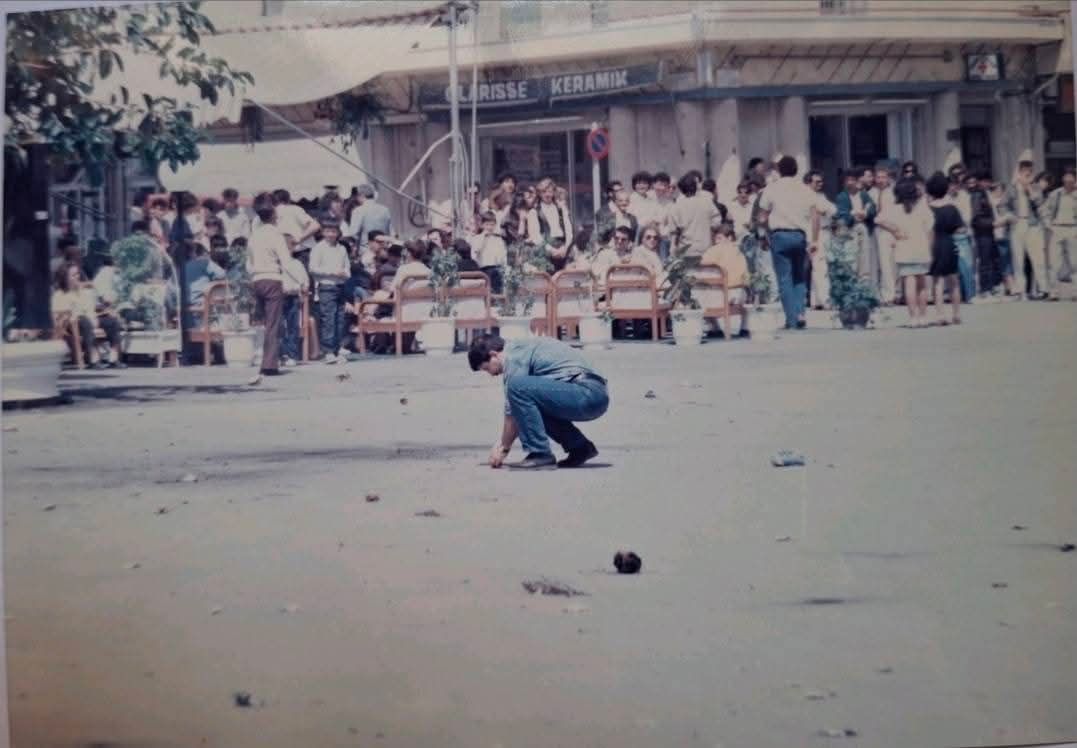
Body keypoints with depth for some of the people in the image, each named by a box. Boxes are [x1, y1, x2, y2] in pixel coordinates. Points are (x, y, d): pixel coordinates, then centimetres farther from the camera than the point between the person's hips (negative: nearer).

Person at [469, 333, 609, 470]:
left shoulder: (514, 356, -6)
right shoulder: (522, 348, 24)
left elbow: (512, 413, -5)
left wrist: (504, 448, 7)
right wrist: (502, 441, 29)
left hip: (587, 395, -10)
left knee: (518, 386, -19)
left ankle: (540, 454, -13)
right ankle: (580, 447, 19)